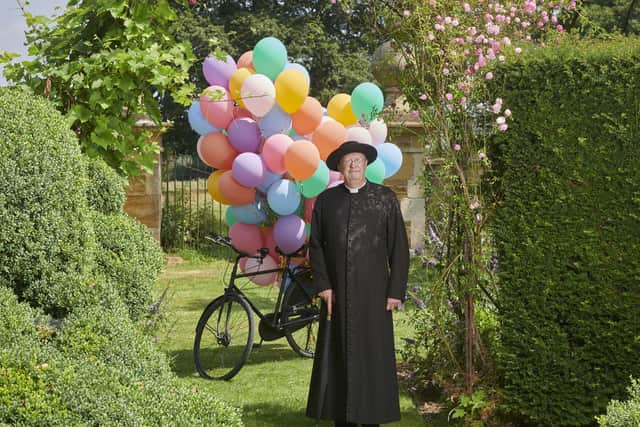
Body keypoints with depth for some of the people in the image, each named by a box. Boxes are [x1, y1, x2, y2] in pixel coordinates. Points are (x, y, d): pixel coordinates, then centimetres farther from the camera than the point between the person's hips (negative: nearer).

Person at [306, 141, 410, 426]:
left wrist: (396, 291, -5)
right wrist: (322, 285, -3)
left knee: (373, 354, 1)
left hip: (373, 292, -1)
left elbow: (399, 247, 0)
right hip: (337, 293, 1)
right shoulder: (326, 200, 6)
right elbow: (315, 245, 7)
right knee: (338, 354, 3)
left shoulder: (385, 198, 1)